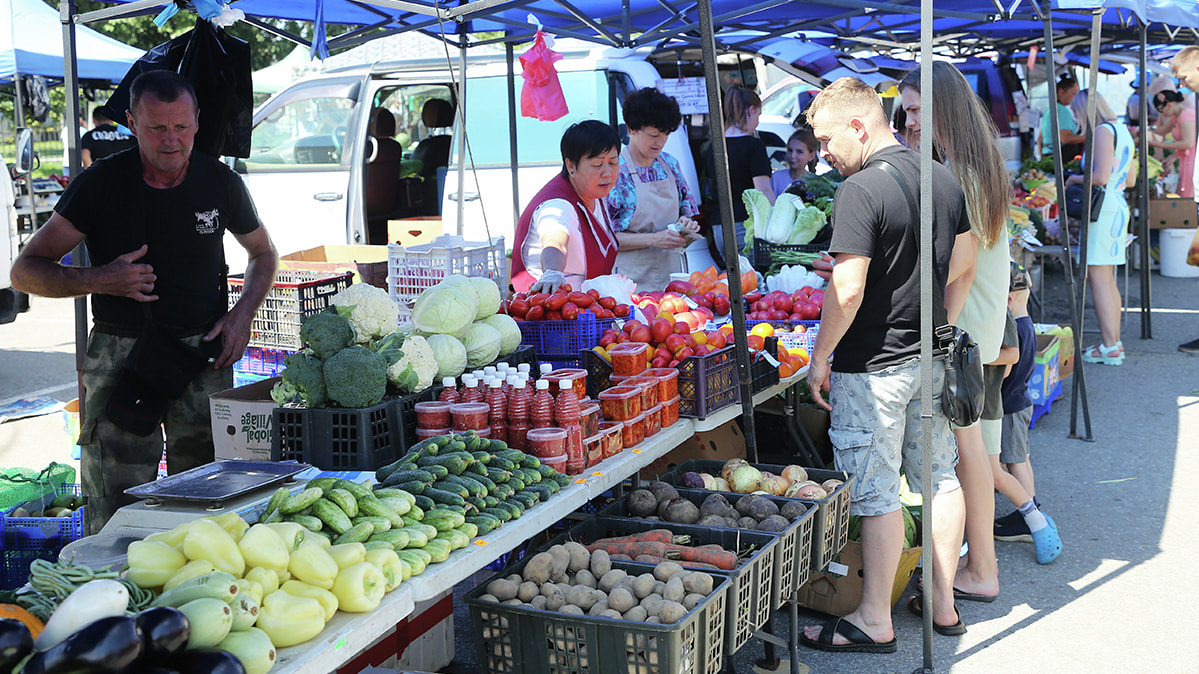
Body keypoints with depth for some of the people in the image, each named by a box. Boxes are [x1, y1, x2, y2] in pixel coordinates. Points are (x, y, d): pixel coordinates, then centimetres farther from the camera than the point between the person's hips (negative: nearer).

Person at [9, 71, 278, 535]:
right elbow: (25, 271, -3)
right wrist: (98, 280, -21)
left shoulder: (220, 182, 2)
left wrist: (242, 315, 1)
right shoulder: (100, 185, -5)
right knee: (116, 517, -3)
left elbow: (263, 254, 19)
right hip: (121, 353, -2)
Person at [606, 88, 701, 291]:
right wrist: (654, 239, -19)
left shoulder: (670, 164, 9)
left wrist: (687, 224, -2)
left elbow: (688, 211, 20)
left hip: (671, 271, 5)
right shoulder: (615, 171, -10)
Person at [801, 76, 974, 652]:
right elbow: (963, 260, 15)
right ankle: (943, 603, 28)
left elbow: (847, 291, -22)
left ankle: (875, 622, 13)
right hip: (933, 357, 8)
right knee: (939, 479, 16)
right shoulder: (945, 179, 5)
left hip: (873, 367, -8)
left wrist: (820, 357, -11)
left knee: (877, 495, 1)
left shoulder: (860, 191, -19)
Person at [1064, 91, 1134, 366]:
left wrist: (1075, 178, -4)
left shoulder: (1104, 131, -13)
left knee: (1098, 279, -7)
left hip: (1102, 209, -10)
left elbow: (1100, 177, -22)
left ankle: (1109, 348, -5)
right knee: (1107, 280, 14)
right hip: (1118, 206, 10)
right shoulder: (1122, 130, 17)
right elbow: (1128, 178, 21)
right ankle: (1114, 342, 19)